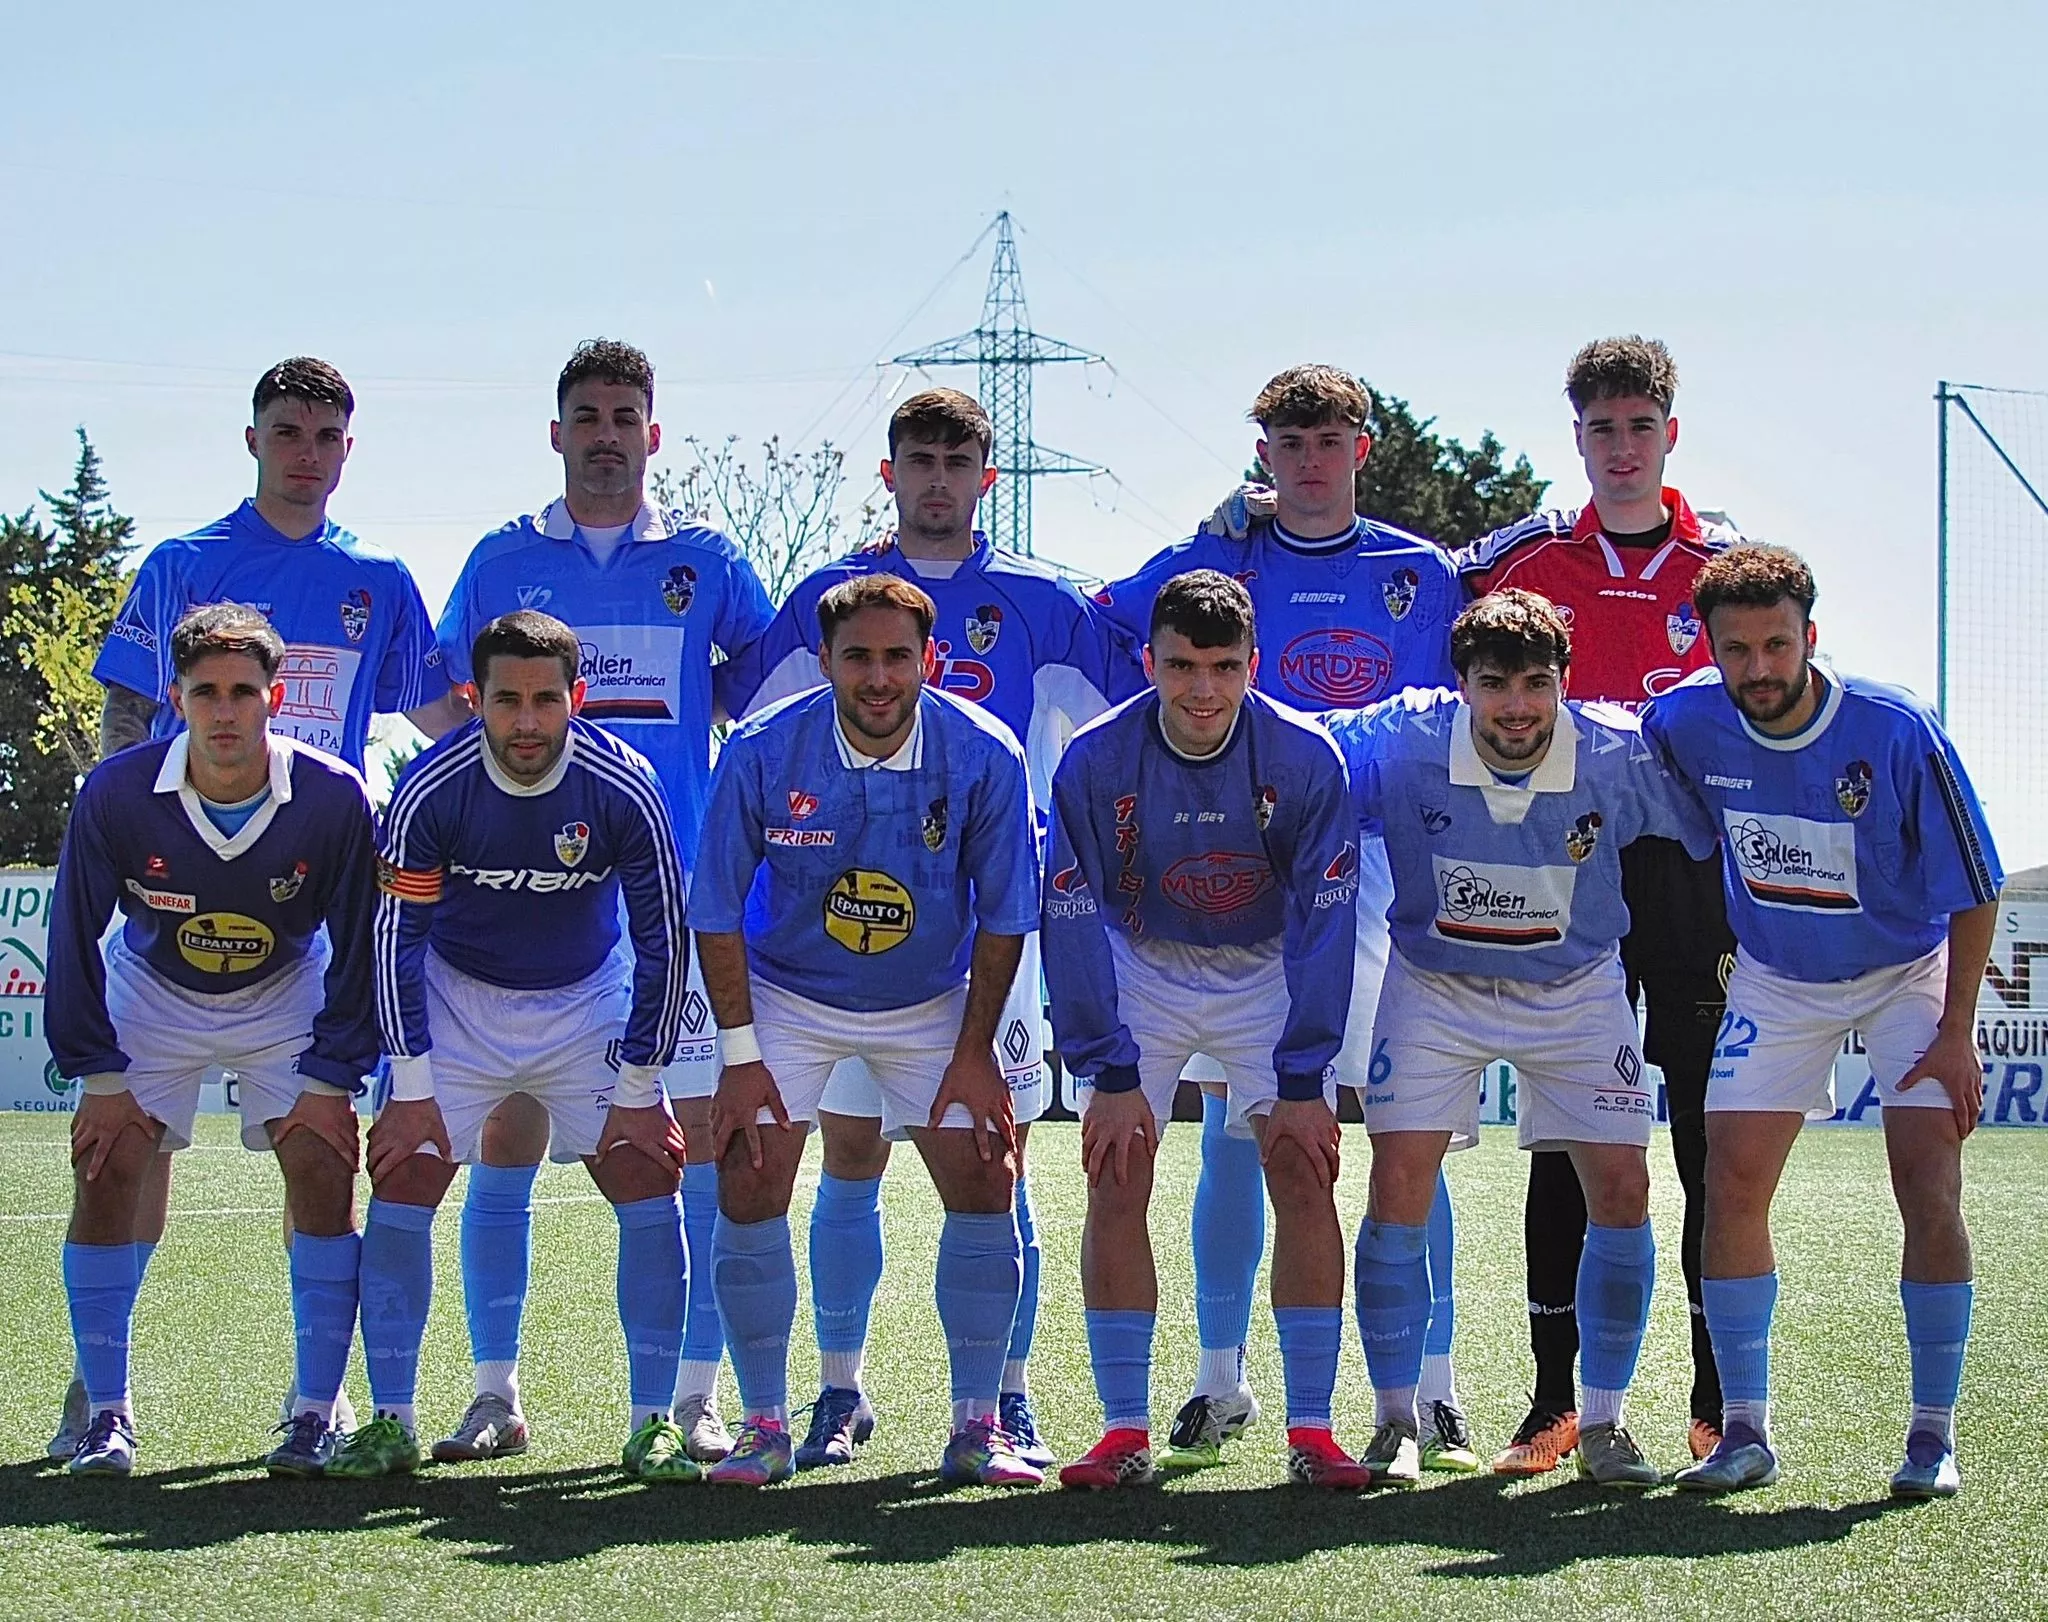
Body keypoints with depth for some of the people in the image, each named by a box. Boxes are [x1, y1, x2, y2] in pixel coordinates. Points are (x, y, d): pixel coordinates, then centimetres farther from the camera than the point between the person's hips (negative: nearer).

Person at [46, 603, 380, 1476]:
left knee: (322, 1166, -15)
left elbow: (359, 944, -13)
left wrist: (331, 1077, -14)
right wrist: (99, 1074, -13)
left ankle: (317, 1411, -4)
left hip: (289, 995, 0)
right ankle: (105, 1411, -1)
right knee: (106, 1168, -13)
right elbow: (74, 935, -13)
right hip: (151, 994, 1)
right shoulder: (116, 793, -27)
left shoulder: (333, 798, -27)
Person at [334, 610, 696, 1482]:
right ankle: (390, 1420, 1)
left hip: (592, 1001, 0)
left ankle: (654, 1424, -1)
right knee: (399, 1189, -9)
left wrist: (637, 1091, -12)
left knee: (650, 1191, -10)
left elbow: (662, 941, -13)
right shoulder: (429, 792, -23)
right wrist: (413, 1087, -15)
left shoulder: (624, 790, -23)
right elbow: (396, 937, -13)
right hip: (456, 997, 0)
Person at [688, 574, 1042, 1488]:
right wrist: (740, 1055, -13)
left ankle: (975, 1427, 3)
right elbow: (717, 912, -10)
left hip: (933, 1005, 1)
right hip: (786, 998, -1)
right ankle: (764, 1426, 1)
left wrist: (975, 1050, -8)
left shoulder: (985, 757, -20)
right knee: (749, 1188, -12)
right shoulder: (761, 753, -21)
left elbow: (1003, 916, -7)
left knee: (985, 1186, -9)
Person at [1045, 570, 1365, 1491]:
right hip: (1141, 972, 1)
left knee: (1305, 1175, -12)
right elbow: (1073, 925, -16)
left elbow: (1323, 928, -18)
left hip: (1271, 973, 0)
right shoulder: (1096, 763, -22)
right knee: (1114, 1181, -10)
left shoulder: (1304, 760, -23)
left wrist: (1302, 1082, -20)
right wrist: (1110, 1077, -19)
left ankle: (1311, 1431, -6)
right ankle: (1125, 1432, -4)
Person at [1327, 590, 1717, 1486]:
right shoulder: (1398, 741, -23)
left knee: (1621, 1187, -9)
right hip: (1434, 984, 0)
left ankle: (1603, 1422, 6)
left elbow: (1731, 838, -8)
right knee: (1399, 1185, -12)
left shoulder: (1622, 756, -22)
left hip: (1577, 990, 1)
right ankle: (1395, 1420, 3)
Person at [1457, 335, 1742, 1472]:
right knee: (1563, 1148, 2)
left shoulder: (1728, 563, 5)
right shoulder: (1524, 559, 5)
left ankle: (1721, 1402, 5)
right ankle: (1554, 1401, 7)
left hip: (1694, 875, 0)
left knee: (1714, 1143, 0)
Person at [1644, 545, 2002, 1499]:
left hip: (1908, 972, -3)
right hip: (1776, 980, 3)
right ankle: (1745, 1431, 4)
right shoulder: (1685, 724, -18)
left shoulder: (1898, 731, -26)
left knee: (1929, 1189, -13)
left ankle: (1934, 1435, -2)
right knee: (1732, 1187, -7)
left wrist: (1956, 1032, -16)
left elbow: (1973, 892, -16)